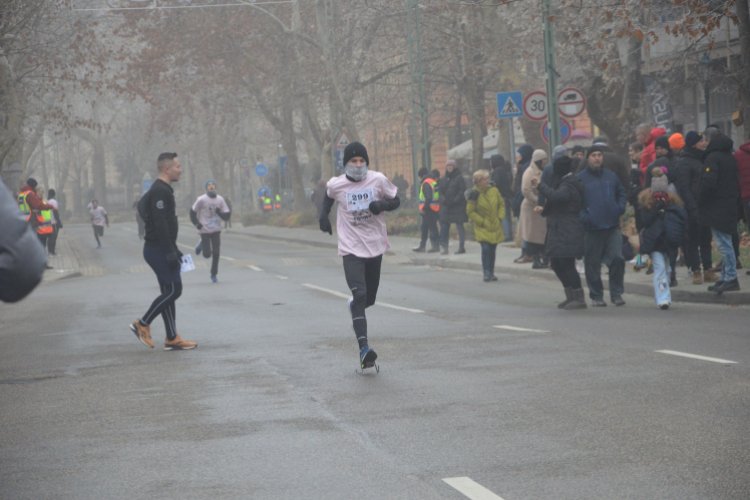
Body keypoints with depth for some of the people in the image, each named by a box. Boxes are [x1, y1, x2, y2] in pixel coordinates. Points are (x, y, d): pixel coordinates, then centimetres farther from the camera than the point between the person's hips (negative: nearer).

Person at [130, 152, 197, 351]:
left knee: (169, 292, 9)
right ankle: (142, 324, 0)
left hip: (163, 250, 11)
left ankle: (172, 339, 9)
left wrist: (174, 250, 22)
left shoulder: (163, 190, 17)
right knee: (173, 290, -9)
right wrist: (170, 252, -23)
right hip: (158, 250, -11)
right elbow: (160, 224, -23)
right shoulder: (160, 191, -16)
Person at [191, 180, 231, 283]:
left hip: (216, 230, 3)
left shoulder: (220, 200, 4)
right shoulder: (201, 199, -6)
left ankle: (214, 274, 15)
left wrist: (219, 212, -16)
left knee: (216, 254, -1)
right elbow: (193, 212, 3)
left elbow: (226, 216, 5)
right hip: (205, 230, -3)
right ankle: (201, 245, 28)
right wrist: (197, 224, -8)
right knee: (207, 254, -5)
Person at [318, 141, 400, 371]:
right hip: (351, 249, -3)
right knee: (359, 294, -19)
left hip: (375, 246, 3)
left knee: (369, 298, 14)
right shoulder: (336, 184, -4)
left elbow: (396, 200, 6)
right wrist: (324, 214, 6)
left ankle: (354, 306, 54)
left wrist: (382, 205, -15)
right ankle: (364, 349, -26)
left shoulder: (378, 180, -4)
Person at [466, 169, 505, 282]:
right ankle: (486, 273, -9)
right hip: (483, 228, -4)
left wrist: (500, 217, 0)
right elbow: (470, 212, -7)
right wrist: (482, 221, -10)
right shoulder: (474, 194, -9)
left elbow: (501, 204, 12)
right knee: (486, 248, -16)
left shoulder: (494, 190, 2)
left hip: (495, 226, 4)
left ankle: (491, 272, 18)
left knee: (492, 250, 7)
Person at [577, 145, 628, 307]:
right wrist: (583, 217, -12)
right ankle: (596, 296, 15)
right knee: (593, 263, 2)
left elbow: (622, 193, 22)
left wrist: (621, 207, 4)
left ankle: (616, 293, 6)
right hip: (592, 228, -2)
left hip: (613, 226, 2)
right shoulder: (581, 179, 2)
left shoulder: (611, 176, 13)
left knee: (617, 258, -7)